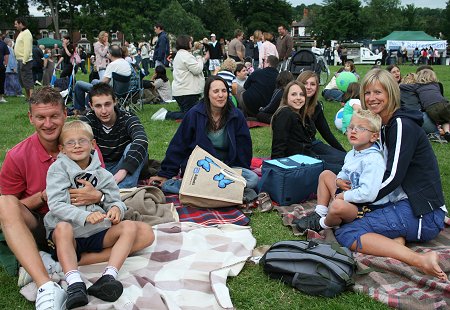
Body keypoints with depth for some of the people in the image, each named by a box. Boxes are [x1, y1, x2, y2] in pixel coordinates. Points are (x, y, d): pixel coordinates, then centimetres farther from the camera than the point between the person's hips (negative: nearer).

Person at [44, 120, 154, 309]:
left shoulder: (102, 174, 12)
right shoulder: (58, 168, 0)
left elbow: (115, 201, 7)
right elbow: (55, 205, -11)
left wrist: (116, 208, -19)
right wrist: (84, 216, -28)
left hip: (97, 233, 3)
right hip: (68, 236, -3)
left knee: (129, 227, -18)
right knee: (63, 227, -34)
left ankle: (108, 277, -35)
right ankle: (74, 284, -46)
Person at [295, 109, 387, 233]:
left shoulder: (373, 160, -25)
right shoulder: (352, 154, 6)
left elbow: (368, 194, -34)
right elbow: (344, 172, 25)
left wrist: (342, 196, -20)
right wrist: (339, 180, 1)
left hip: (368, 208, -10)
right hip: (349, 196, 10)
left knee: (338, 206, -39)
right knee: (325, 174, 16)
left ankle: (322, 225, -4)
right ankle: (319, 214, 10)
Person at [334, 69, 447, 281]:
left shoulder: (402, 125, -12)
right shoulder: (383, 126, 16)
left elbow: (393, 177, -19)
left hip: (422, 214, -10)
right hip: (402, 204, 10)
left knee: (346, 233, -21)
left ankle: (420, 260, -29)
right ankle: (398, 240, -8)